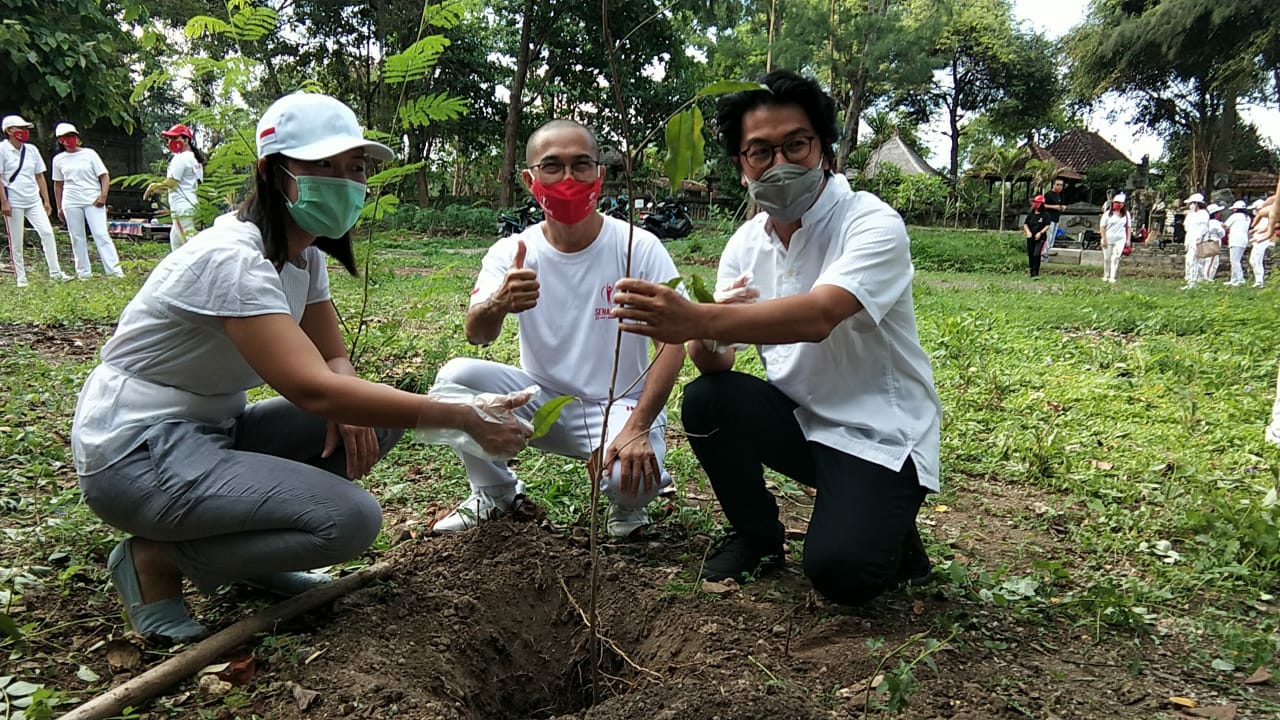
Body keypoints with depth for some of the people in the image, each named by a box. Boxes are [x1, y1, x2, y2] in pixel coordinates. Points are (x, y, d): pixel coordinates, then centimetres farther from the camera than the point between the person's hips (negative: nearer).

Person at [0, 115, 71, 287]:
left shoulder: (31, 150, 10)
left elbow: (39, 176, 14)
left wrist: (46, 200, 11)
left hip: (34, 201, 5)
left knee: (47, 232, -6)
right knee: (16, 241, 2)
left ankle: (55, 271, -2)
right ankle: (20, 277, 9)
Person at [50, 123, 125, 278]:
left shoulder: (89, 154, 3)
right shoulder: (58, 159, 10)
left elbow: (104, 176, 1)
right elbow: (58, 184, 17)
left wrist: (103, 196, -12)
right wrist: (59, 207, 15)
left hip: (93, 201, -3)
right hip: (71, 203, 3)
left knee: (101, 234, -11)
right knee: (77, 238, 4)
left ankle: (114, 269, -14)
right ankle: (83, 272, 10)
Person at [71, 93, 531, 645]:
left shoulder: (304, 255, 4)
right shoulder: (233, 258, -24)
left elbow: (333, 358, 8)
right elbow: (313, 388, -33)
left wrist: (346, 409, -17)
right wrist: (463, 418, -34)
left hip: (211, 432, 9)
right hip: (135, 454, -9)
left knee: (371, 420, -6)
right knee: (351, 519, -24)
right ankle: (156, 559, -4)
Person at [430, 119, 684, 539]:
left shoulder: (639, 248, -12)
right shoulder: (510, 253, -6)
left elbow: (673, 342, -14)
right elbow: (476, 335, -20)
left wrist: (637, 429, -26)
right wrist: (497, 304, -45)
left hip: (618, 406, -2)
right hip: (541, 401, 3)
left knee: (631, 477, -33)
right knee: (456, 377, -22)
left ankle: (627, 503, 9)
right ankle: (495, 493, 5)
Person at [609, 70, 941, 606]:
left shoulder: (872, 225, -18)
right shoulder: (746, 244, 0)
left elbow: (818, 316, -38)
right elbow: (717, 364, -7)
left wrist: (697, 319, -51)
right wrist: (706, 341, -32)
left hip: (880, 435, -5)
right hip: (798, 420, 5)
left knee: (838, 571, -25)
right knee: (706, 400, -20)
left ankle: (889, 536, 13)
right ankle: (758, 538, 5)